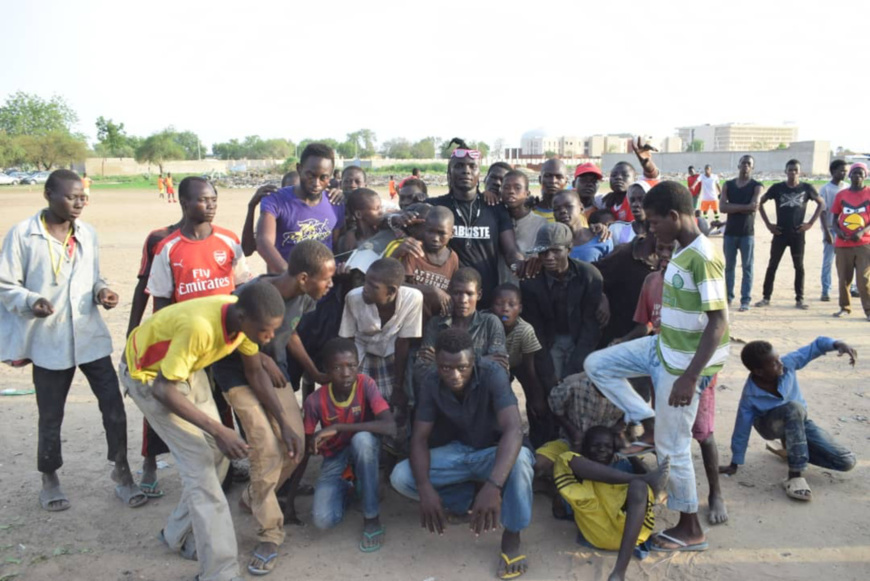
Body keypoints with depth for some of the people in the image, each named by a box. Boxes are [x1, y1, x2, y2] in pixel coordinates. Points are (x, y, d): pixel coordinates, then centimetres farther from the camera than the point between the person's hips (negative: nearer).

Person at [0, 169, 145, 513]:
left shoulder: (88, 233, 6)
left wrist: (101, 291, -5)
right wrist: (31, 301, -23)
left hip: (91, 336, 3)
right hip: (49, 342, -3)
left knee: (114, 405, 1)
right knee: (50, 417, 10)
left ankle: (121, 472, 17)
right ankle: (50, 480, 32)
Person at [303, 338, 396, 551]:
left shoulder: (366, 384, -24)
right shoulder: (315, 400, -19)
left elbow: (390, 427, -37)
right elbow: (306, 448, -8)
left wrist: (338, 427, -38)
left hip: (364, 451, -1)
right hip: (334, 458, 1)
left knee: (362, 438, -38)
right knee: (323, 520, -23)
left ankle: (372, 517, -19)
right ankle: (345, 488, 14)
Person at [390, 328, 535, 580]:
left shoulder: (493, 374, -28)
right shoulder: (431, 381, -16)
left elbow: (513, 430, -40)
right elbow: (419, 438, -15)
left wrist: (493, 486, -54)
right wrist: (425, 488, -32)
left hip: (492, 453, -3)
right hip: (456, 452, 4)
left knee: (520, 459, -39)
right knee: (400, 476, -18)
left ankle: (512, 538, -15)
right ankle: (472, 498, -2)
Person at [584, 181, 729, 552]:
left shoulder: (703, 257, -23)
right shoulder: (683, 250, 6)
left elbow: (718, 323, -27)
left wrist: (689, 376, -29)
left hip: (683, 361, -9)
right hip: (662, 347, 9)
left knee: (672, 447, 2)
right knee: (597, 364, 9)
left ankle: (691, 531, 21)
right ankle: (651, 426, 13)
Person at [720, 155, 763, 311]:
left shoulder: (756, 186, -1)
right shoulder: (728, 185, 7)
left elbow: (754, 206, -17)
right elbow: (723, 207, -7)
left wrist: (733, 207, -9)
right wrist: (744, 206, -13)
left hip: (747, 233, -3)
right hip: (730, 232, 3)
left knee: (747, 267, 0)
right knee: (729, 266, 9)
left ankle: (745, 300, 3)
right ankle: (728, 297, 18)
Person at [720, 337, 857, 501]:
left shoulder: (787, 363, -25)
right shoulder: (750, 396, -30)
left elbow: (813, 348, -12)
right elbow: (742, 430, -22)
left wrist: (837, 344, -32)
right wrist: (735, 464, -13)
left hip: (799, 421, 5)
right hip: (771, 425, -4)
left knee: (847, 462, -9)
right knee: (793, 408, -41)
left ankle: (792, 448, 14)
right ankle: (795, 475, -35)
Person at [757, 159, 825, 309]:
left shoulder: (806, 188, 0)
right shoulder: (777, 188, -1)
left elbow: (821, 203, 10)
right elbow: (760, 203, 6)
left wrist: (810, 223, 0)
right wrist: (768, 224, 0)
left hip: (798, 233, 0)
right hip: (780, 233, 0)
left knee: (799, 266, 6)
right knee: (772, 265, 2)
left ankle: (799, 299, 14)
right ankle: (766, 297, 9)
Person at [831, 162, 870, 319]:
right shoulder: (841, 195, 8)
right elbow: (835, 218, 12)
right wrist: (838, 231, -7)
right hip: (843, 243, 2)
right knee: (844, 278, 7)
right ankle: (845, 307, 20)